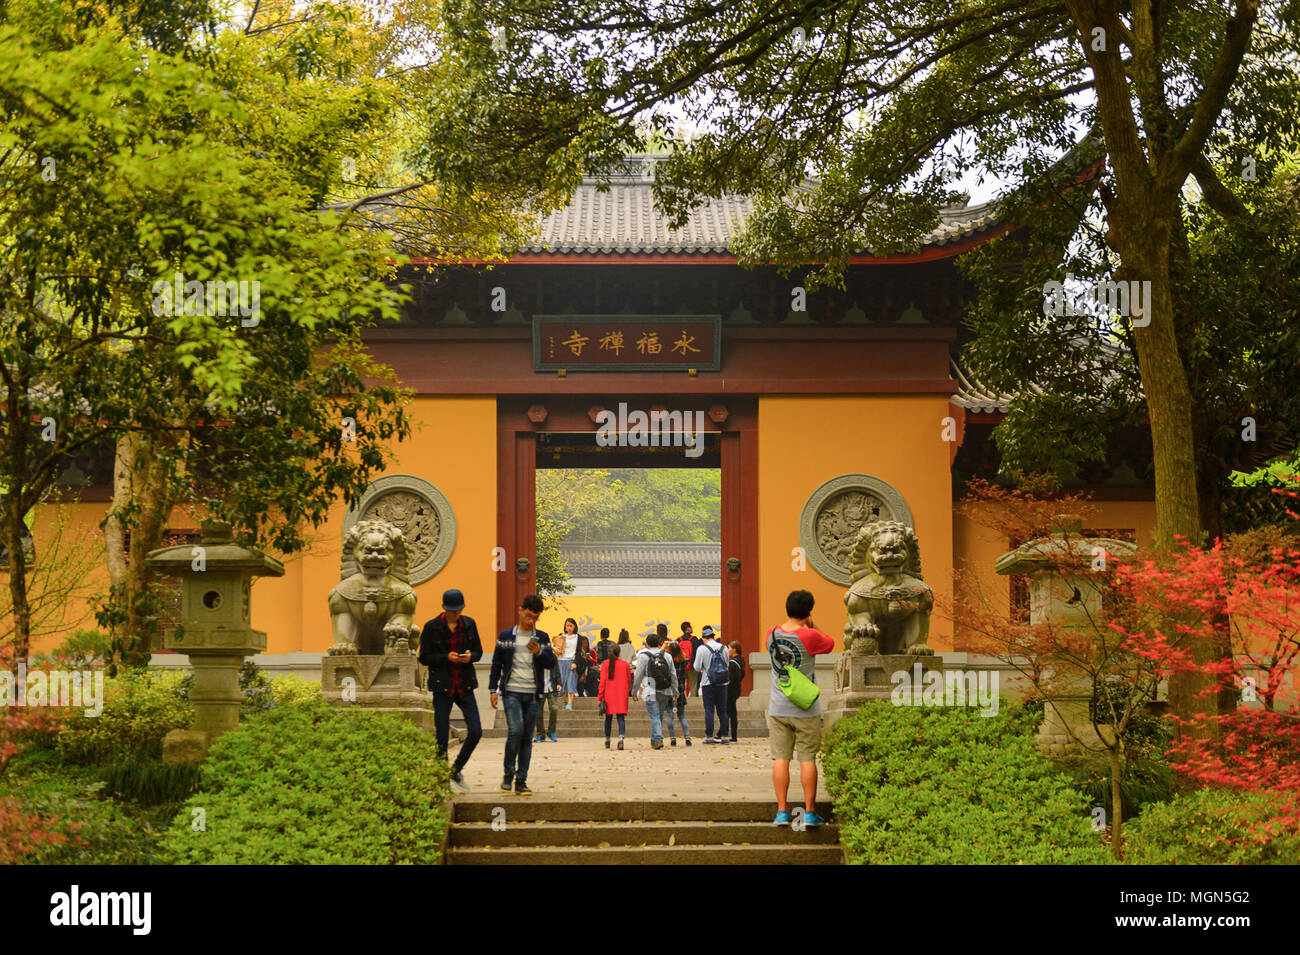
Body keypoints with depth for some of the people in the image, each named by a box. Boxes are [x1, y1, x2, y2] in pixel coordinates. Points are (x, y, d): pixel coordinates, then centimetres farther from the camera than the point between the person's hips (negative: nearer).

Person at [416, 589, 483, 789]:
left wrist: (470, 656, -11)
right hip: (442, 687, -3)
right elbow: (424, 658, -2)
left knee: (475, 732, -5)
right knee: (441, 737, -3)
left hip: (464, 686, 3)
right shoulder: (432, 627, -5)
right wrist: (446, 657, -18)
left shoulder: (469, 624, 5)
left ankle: (456, 770, 16)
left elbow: (479, 652, 13)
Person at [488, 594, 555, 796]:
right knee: (515, 730, -18)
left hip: (533, 695, 2)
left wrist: (539, 652, -14)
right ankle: (508, 774, -1)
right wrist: (493, 689, 4)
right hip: (511, 692, -2)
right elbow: (496, 663, 10)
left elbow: (551, 663, 5)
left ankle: (521, 781, 9)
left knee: (527, 738, 3)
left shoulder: (542, 638, 10)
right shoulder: (506, 636, 6)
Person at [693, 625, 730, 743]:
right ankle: (724, 736, 9)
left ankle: (709, 736, -1)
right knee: (722, 710, 9)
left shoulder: (702, 649, -8)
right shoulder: (724, 648, 3)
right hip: (722, 684, 3)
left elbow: (697, 668, -7)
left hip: (708, 684, -3)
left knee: (709, 710, 0)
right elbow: (727, 665, 12)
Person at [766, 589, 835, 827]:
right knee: (807, 759, 3)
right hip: (805, 709, -4)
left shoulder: (772, 634, 0)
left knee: (780, 758, 4)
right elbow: (829, 644, 4)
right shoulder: (809, 636, -14)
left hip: (777, 709, 4)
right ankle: (810, 812, 6)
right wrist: (810, 627, 12)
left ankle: (782, 811, 5)